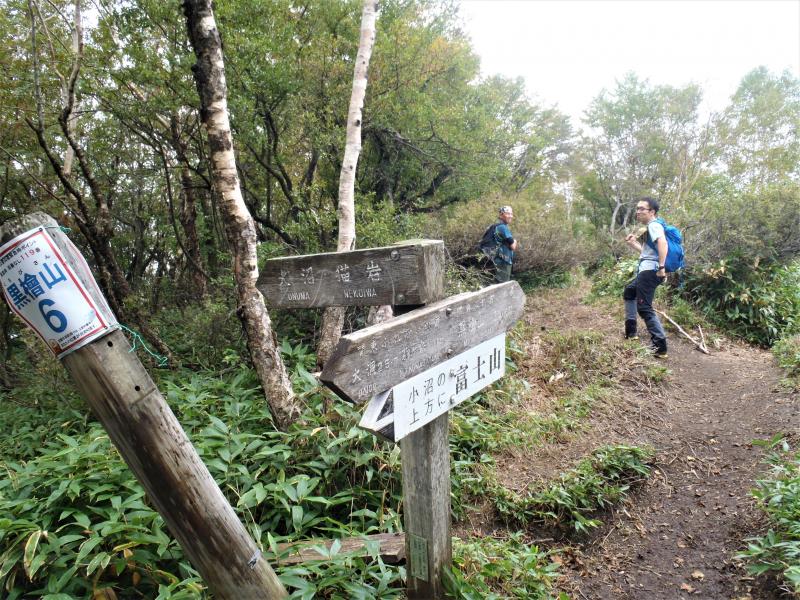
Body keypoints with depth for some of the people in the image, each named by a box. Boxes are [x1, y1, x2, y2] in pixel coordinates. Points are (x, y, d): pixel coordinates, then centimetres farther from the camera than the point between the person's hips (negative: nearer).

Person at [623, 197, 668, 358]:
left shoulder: (653, 225, -9)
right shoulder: (650, 228, 23)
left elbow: (663, 243, -28)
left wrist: (661, 267, -32)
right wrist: (633, 243, 24)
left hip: (650, 270, -11)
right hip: (646, 271, 11)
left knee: (644, 308, -16)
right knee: (629, 292, 31)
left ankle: (660, 347, -21)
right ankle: (630, 331, 35)